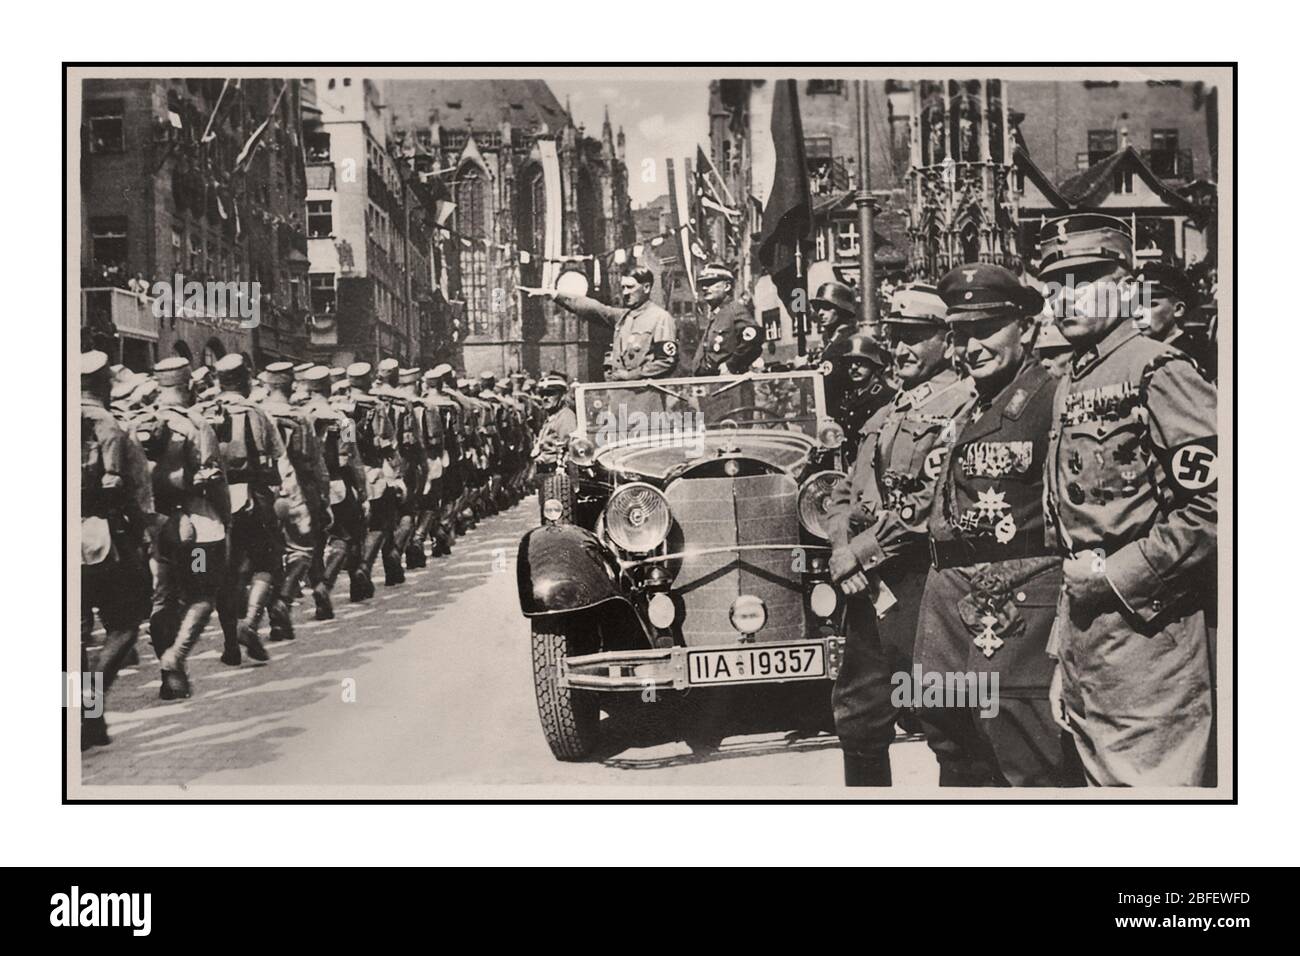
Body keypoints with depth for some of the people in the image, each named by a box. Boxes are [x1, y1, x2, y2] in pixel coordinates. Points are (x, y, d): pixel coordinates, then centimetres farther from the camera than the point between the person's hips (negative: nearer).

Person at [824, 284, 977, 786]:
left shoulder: (962, 403, -9)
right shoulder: (888, 412, 19)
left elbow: (932, 498, -20)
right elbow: (846, 490, 19)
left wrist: (863, 551, -14)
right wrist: (842, 550, 0)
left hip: (919, 580, -9)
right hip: (869, 584, 9)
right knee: (857, 715, 16)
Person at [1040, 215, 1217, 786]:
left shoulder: (1158, 373, -11)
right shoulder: (1069, 387, 14)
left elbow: (1214, 507, -19)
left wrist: (1115, 575, -15)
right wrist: (1063, 661, 18)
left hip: (1147, 628, -8)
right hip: (1084, 631, 8)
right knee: (1102, 783, 16)